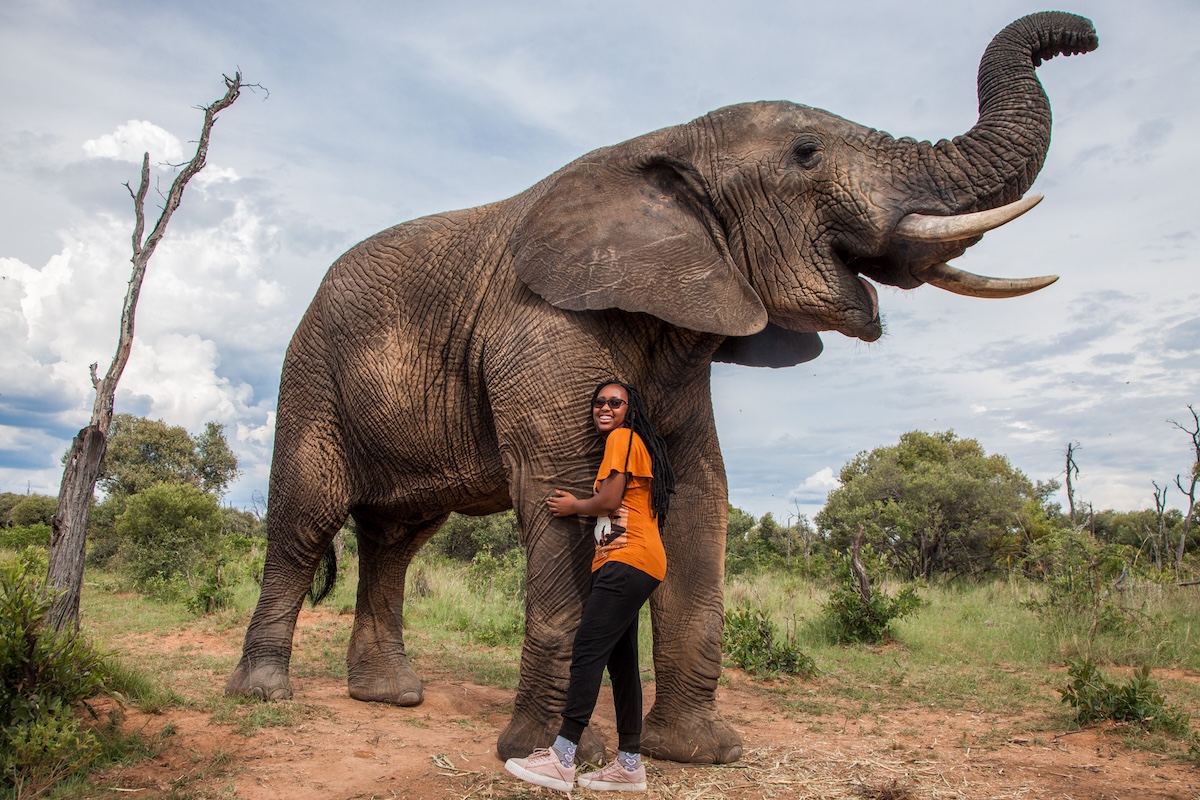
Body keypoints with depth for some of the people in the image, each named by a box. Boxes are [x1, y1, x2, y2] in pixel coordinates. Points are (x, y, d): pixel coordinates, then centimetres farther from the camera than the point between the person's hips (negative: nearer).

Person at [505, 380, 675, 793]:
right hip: (628, 562, 10)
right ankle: (629, 764, 10)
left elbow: (610, 500, -11)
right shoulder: (633, 444, 25)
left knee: (588, 650, -13)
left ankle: (561, 760, -13)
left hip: (627, 560, -10)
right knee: (620, 659, 8)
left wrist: (573, 506, 5)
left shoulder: (623, 438, -3)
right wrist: (578, 503, 12)